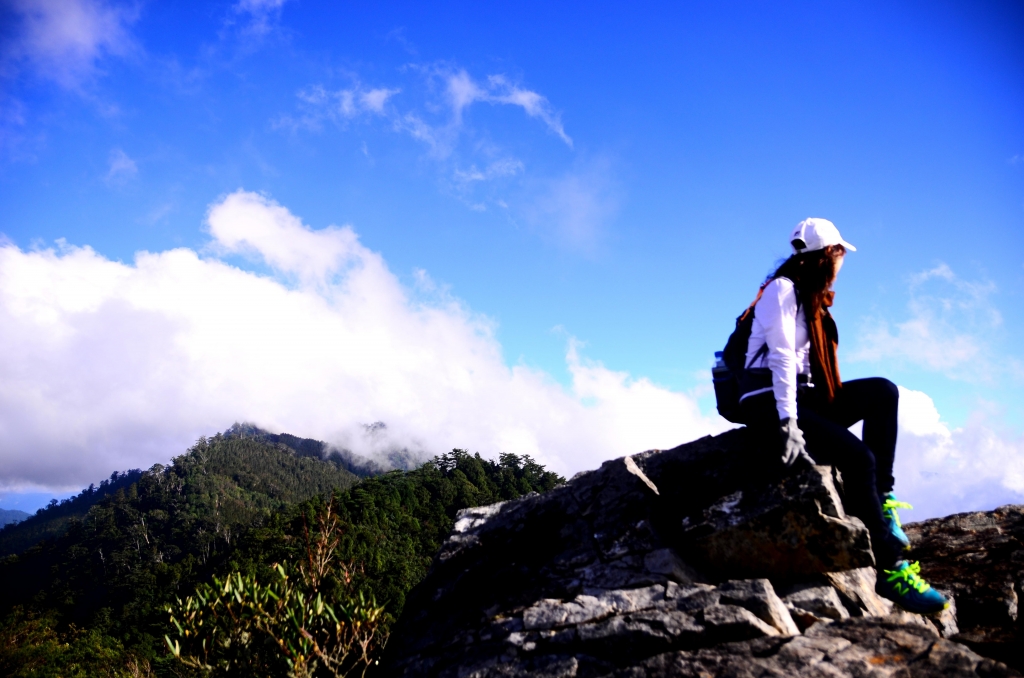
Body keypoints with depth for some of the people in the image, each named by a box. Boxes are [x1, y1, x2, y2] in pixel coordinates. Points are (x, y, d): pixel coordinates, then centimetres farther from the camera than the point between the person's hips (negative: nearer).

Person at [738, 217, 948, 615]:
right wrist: (787, 423, -25)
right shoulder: (782, 288, -5)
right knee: (857, 456, -24)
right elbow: (782, 358, -17)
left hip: (802, 397, 9)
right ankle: (889, 569, -17)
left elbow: (810, 364, 17)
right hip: (767, 403, -9)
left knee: (882, 391, -6)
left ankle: (881, 500, -9)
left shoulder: (812, 300, 23)